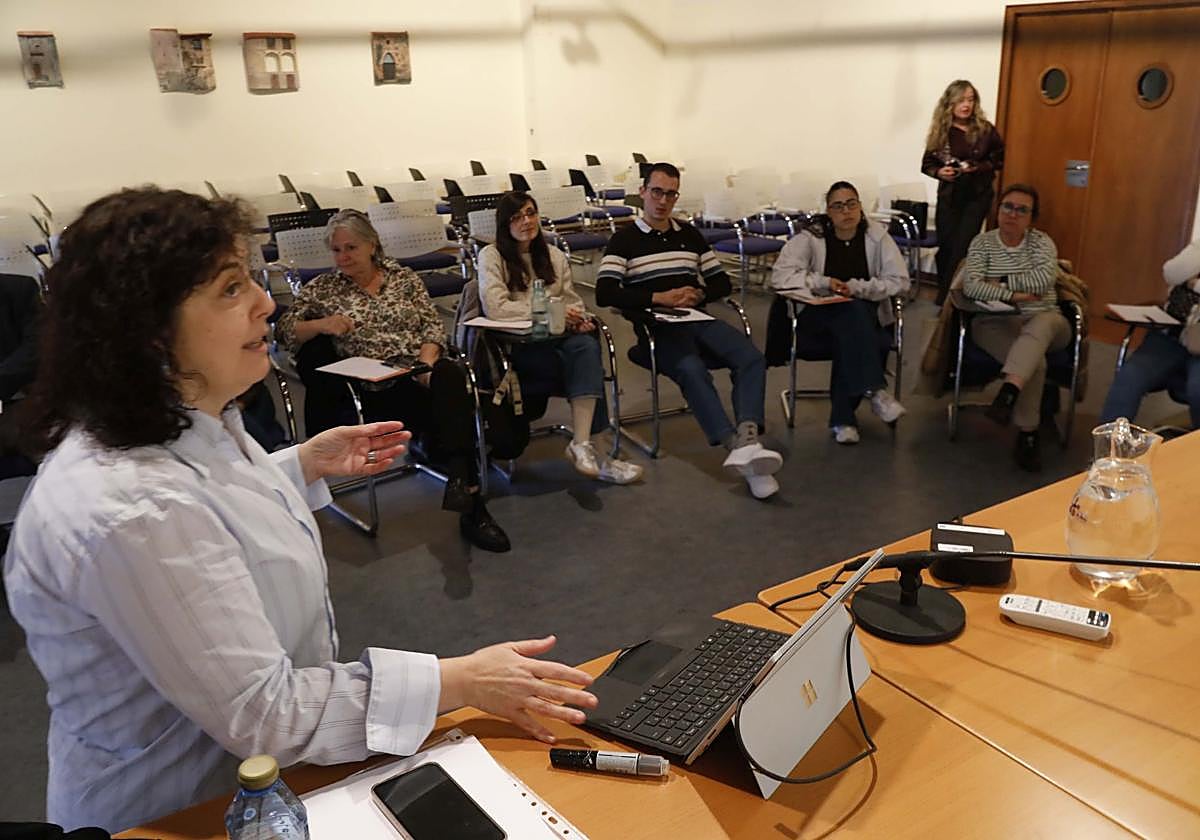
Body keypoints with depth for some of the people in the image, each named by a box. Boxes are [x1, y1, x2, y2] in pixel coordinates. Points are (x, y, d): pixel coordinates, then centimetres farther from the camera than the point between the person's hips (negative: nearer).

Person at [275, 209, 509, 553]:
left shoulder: (404, 276, 17)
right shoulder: (321, 288, 13)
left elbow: (433, 325, 10)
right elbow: (284, 331, 7)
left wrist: (427, 361, -10)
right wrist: (320, 324, -13)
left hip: (420, 369, 3)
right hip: (373, 387, -2)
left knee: (450, 376, -36)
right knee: (451, 402, -31)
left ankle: (462, 481, -39)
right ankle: (470, 502, -30)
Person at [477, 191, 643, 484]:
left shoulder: (554, 256, 21)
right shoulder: (491, 256, 2)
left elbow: (572, 300, 17)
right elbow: (495, 307, -12)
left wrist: (578, 320, -8)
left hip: (555, 338, 5)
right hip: (516, 345, -4)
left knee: (586, 345, -32)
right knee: (587, 363, -29)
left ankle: (582, 444, -38)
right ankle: (582, 445, -22)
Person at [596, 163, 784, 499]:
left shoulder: (690, 234, 22)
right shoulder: (624, 239, 6)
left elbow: (722, 282, 22)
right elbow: (604, 294, -8)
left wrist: (699, 294, -1)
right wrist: (659, 298, -14)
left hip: (698, 319, 5)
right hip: (657, 328, -5)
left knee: (752, 357, -24)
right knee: (692, 370, -36)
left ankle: (746, 437, -42)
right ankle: (739, 447, -46)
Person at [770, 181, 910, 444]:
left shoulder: (876, 235, 0)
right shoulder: (811, 237, -4)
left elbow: (900, 281, -5)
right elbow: (780, 276, -13)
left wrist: (857, 288, -16)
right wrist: (823, 283, -20)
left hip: (865, 314, 1)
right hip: (818, 314, -1)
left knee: (849, 336, -34)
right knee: (854, 311, -34)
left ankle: (842, 419, -26)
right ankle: (875, 391, -37)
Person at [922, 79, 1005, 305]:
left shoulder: (985, 129, -6)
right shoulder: (940, 131, -2)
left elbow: (999, 159, 2)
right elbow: (927, 164, 6)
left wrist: (977, 168, -15)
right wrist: (939, 172, -15)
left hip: (977, 196, -2)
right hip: (948, 196, 2)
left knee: (962, 248, -10)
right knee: (946, 246, 5)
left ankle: (947, 299, -5)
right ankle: (945, 295, 21)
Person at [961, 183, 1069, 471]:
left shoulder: (1042, 241, 8)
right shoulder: (982, 242, 6)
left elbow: (1044, 278, -12)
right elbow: (971, 286, -10)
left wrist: (1000, 281, -8)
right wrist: (1012, 295, -17)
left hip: (1043, 321, 1)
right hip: (996, 321, -1)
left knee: (1041, 326, -39)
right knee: (1035, 361, -33)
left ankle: (1008, 393, -59)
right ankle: (1028, 433, -30)